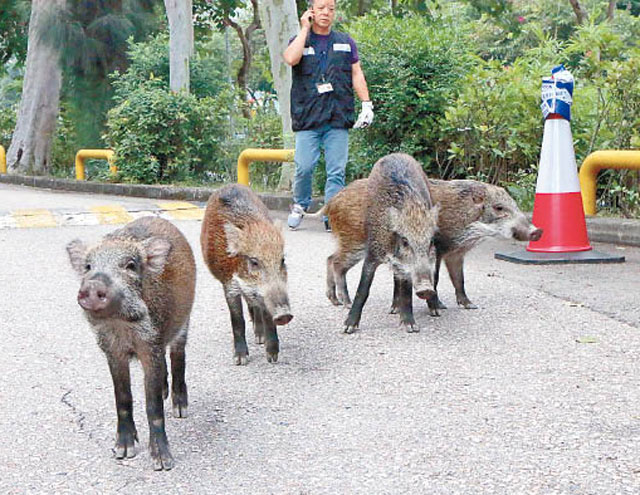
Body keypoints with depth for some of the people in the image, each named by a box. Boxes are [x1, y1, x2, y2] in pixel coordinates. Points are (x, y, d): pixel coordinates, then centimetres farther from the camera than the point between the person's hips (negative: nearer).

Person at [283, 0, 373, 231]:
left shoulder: (346, 42, 17)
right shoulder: (300, 41, 10)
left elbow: (357, 74, 16)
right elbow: (291, 59, -13)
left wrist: (367, 104, 5)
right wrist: (304, 29, -5)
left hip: (338, 117, 2)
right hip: (308, 117, -2)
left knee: (336, 170, -3)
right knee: (304, 167, -7)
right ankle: (300, 205, 17)